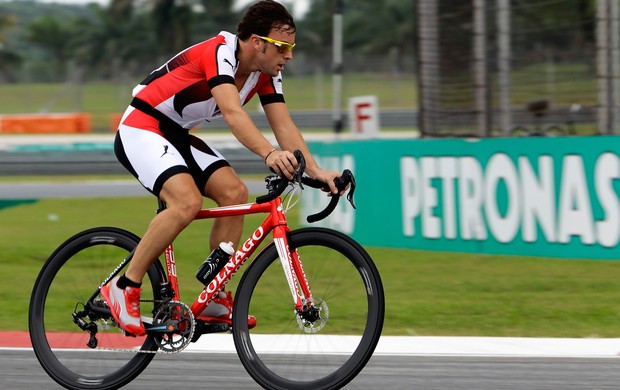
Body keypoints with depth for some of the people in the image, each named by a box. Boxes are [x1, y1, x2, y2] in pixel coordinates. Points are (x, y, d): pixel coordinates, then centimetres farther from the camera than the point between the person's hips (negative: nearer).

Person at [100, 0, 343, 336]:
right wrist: (269, 154, -54)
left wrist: (315, 170, -20)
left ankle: (215, 301, 0)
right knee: (187, 201, -28)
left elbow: (283, 125, -5)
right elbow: (232, 112, -40)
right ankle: (123, 289, -17)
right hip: (141, 130, -9)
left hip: (178, 136, 9)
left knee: (234, 193, -7)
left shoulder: (266, 72, 0)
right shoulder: (220, 52, -26)